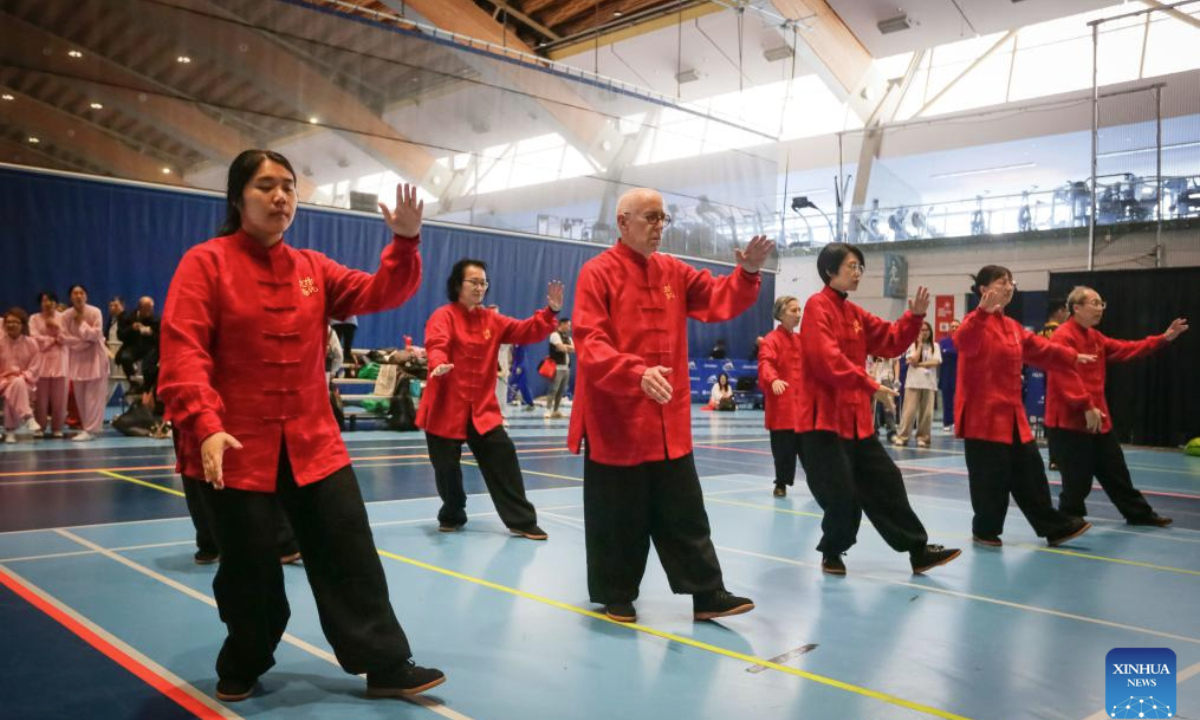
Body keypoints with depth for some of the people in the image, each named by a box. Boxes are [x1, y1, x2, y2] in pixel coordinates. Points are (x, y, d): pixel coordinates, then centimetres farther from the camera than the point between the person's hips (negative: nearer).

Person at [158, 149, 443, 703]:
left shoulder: (313, 267, 9)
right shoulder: (206, 262, -5)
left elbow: (379, 293, 2)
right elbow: (183, 352, -13)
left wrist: (405, 242, -16)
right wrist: (204, 426, -25)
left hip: (313, 443, 4)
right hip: (236, 447, -4)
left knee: (352, 557, 5)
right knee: (250, 569, 8)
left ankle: (386, 666, 16)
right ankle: (241, 668, 34)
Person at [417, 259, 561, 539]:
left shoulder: (492, 320, 10)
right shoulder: (444, 316, -8)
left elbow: (525, 331, 5)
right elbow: (436, 344, -25)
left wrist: (551, 312, -11)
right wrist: (439, 365, -48)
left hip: (482, 408, 4)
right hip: (446, 408, -4)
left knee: (503, 460, -2)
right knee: (446, 467, 3)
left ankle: (522, 521, 7)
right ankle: (452, 516, 29)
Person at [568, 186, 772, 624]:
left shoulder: (674, 272, 10)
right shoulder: (598, 273, -8)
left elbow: (720, 300, 9)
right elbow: (589, 343, -18)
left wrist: (748, 273, -11)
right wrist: (637, 373, -32)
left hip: (669, 422, 6)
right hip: (616, 420, -5)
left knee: (685, 514, 12)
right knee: (617, 518, 6)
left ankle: (707, 595, 20)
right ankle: (616, 598, 23)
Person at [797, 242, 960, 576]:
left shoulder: (855, 313, 15)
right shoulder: (817, 306, -11)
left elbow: (891, 341, 15)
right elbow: (827, 358, -23)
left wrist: (915, 316, -1)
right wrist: (870, 385, -21)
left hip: (856, 417, 9)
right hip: (825, 418, -9)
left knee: (886, 483, 11)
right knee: (842, 495, -5)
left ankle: (918, 551, 19)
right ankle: (832, 553, 19)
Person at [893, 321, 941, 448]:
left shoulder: (935, 346, 9)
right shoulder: (912, 345, 4)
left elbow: (936, 362, -4)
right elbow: (913, 361, -11)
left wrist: (920, 364, -9)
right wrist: (920, 344, -5)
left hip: (929, 382, 2)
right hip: (913, 382, -2)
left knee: (927, 412, 1)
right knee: (910, 410, -5)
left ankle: (922, 437, 9)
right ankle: (902, 437, -3)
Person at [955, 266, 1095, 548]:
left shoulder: (1013, 327, 15)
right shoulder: (977, 321, -11)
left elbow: (1041, 349, 30)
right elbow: (962, 342, -34)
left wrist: (1072, 357, 34)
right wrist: (984, 311, -47)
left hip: (1011, 413, 8)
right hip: (982, 414, -8)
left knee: (1030, 473, 14)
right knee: (990, 478, -2)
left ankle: (1055, 528, 23)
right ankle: (984, 530, 17)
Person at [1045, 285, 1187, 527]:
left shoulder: (1095, 337, 15)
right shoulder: (1063, 337, -16)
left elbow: (1126, 350, 18)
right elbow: (1064, 378, -24)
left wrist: (1165, 338, 10)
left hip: (1098, 418, 9)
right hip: (1070, 421, -9)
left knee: (1115, 470, 20)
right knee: (1077, 478, -1)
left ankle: (1140, 514, 33)